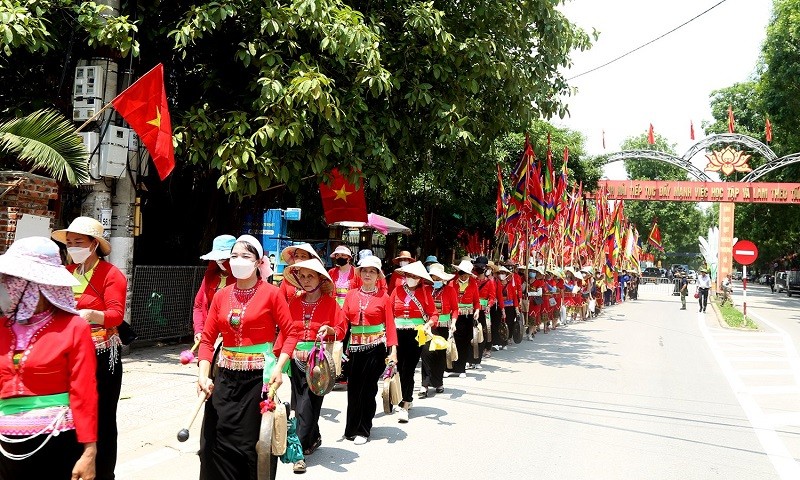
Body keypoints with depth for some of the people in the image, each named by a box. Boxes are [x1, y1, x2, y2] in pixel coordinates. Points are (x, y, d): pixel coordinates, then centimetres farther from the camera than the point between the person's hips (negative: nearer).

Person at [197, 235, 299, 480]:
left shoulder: (271, 293, -6)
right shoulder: (221, 296, 6)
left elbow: (291, 332, -7)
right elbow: (207, 339, 4)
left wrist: (278, 367, -17)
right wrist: (203, 375, -7)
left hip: (259, 376, -4)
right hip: (226, 377, 4)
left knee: (255, 444, 5)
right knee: (217, 443, 6)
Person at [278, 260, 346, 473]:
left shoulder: (330, 303, -2)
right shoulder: (294, 302, 7)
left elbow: (341, 330, -1)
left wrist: (329, 330, -21)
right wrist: (278, 353, 2)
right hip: (297, 357, 4)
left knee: (307, 404, -7)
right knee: (300, 403, 10)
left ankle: (299, 451, -2)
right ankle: (313, 438, 32)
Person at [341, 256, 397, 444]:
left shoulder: (383, 296, -1)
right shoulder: (351, 295, 6)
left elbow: (390, 324, -4)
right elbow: (343, 320, 0)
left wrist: (393, 350, -11)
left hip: (376, 347, -2)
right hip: (355, 347, 2)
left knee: (368, 388, 4)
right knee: (353, 388, 6)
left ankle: (363, 430, 17)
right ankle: (353, 427, 23)